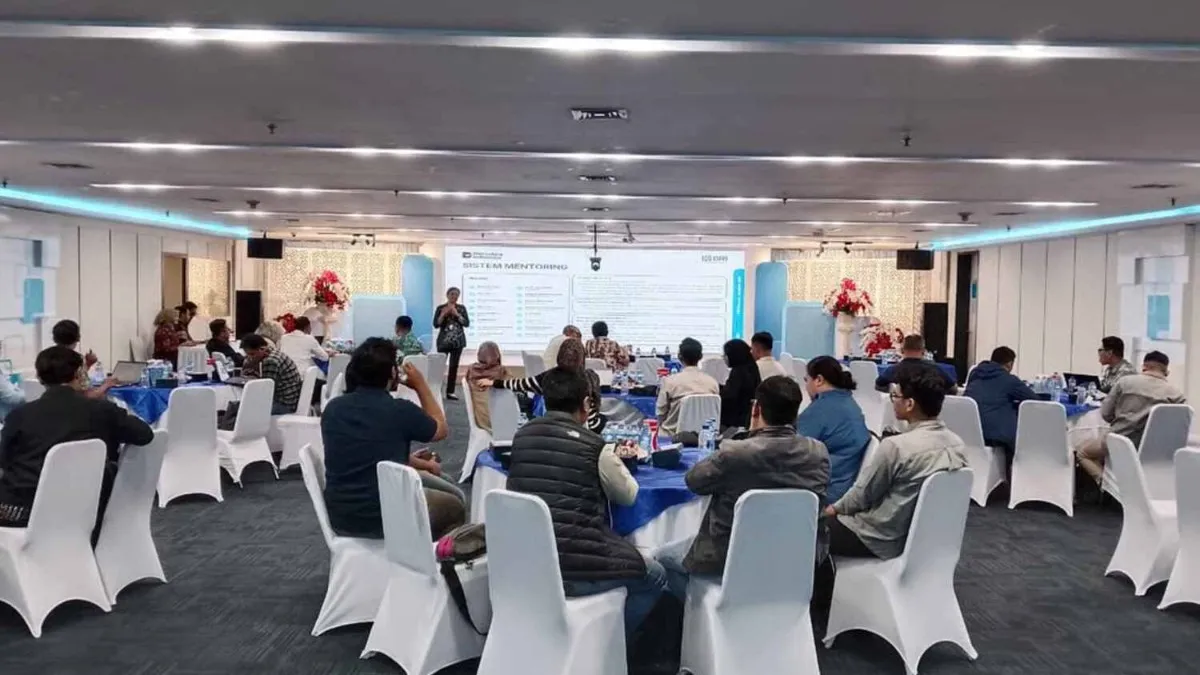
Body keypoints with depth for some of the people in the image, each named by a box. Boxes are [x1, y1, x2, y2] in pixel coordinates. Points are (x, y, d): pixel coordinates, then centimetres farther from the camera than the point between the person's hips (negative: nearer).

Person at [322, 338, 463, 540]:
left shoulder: (332, 409, 1)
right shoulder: (400, 410, -15)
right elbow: (441, 429, 6)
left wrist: (422, 464, 26)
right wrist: (421, 385, 15)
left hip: (339, 517, 6)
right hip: (385, 518, -6)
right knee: (455, 505, 21)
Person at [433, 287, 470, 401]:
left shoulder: (462, 308, 6)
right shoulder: (440, 308, 2)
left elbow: (467, 323, -3)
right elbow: (435, 324, -4)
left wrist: (456, 314, -13)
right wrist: (443, 314, -15)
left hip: (458, 341, 2)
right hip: (444, 341, -2)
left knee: (454, 366, 3)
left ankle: (450, 392, 7)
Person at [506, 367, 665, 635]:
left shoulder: (521, 437, 5)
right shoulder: (594, 446, -9)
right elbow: (629, 495, 7)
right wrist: (615, 462, 26)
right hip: (574, 570, -6)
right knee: (655, 577, 17)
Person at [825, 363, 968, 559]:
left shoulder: (896, 446, -27)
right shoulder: (956, 443, -5)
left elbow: (862, 495, -13)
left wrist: (835, 508, 7)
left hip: (883, 540, -7)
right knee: (838, 518, 24)